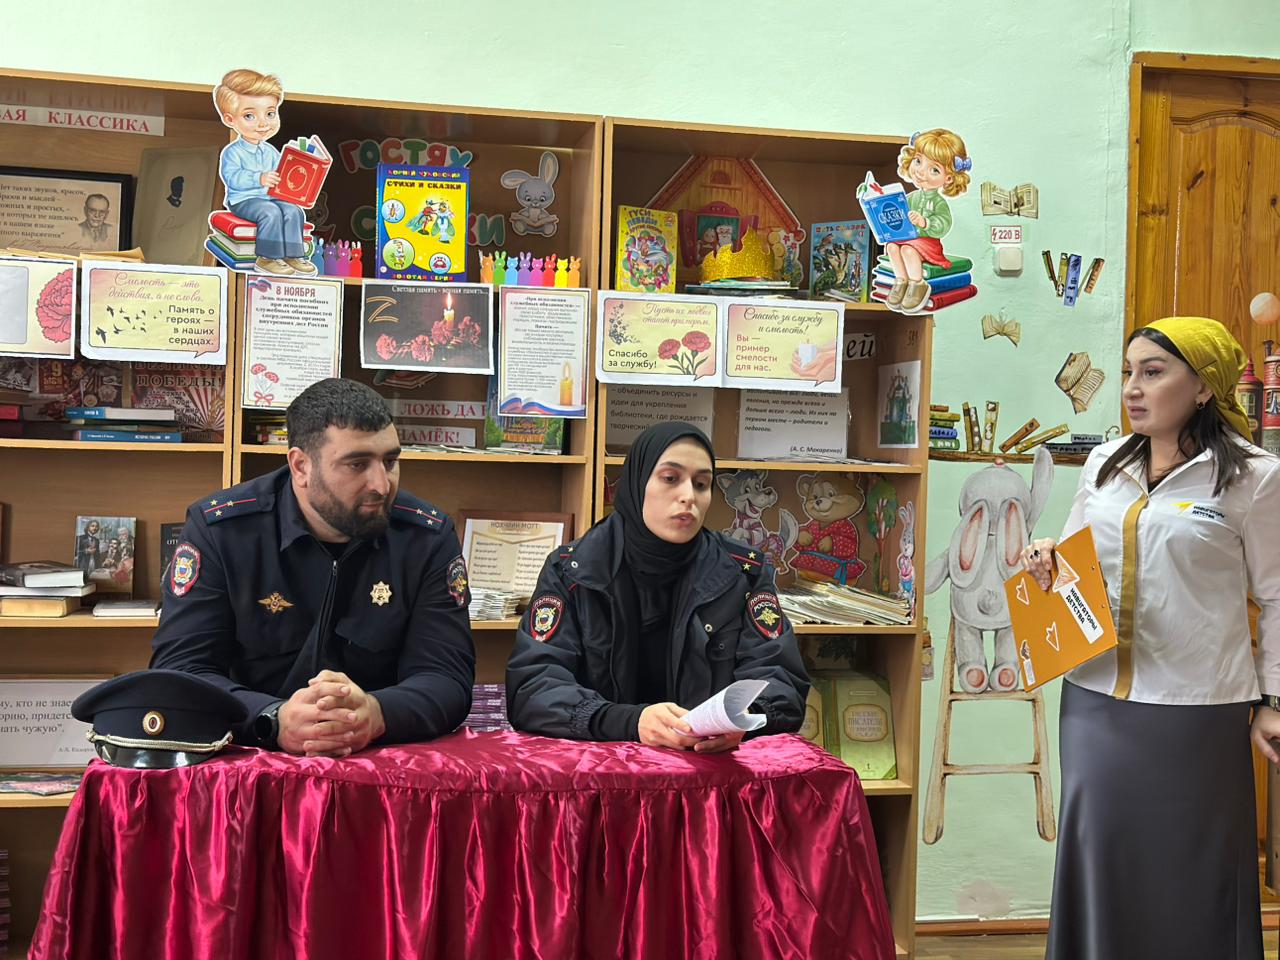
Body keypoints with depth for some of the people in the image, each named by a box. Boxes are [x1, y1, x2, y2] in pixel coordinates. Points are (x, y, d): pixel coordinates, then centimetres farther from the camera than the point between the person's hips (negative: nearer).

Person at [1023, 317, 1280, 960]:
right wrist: (1044, 561, -2)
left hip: (1196, 710, -4)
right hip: (1097, 699, 4)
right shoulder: (1105, 464, 8)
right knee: (1098, 850, 10)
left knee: (1190, 869, 6)